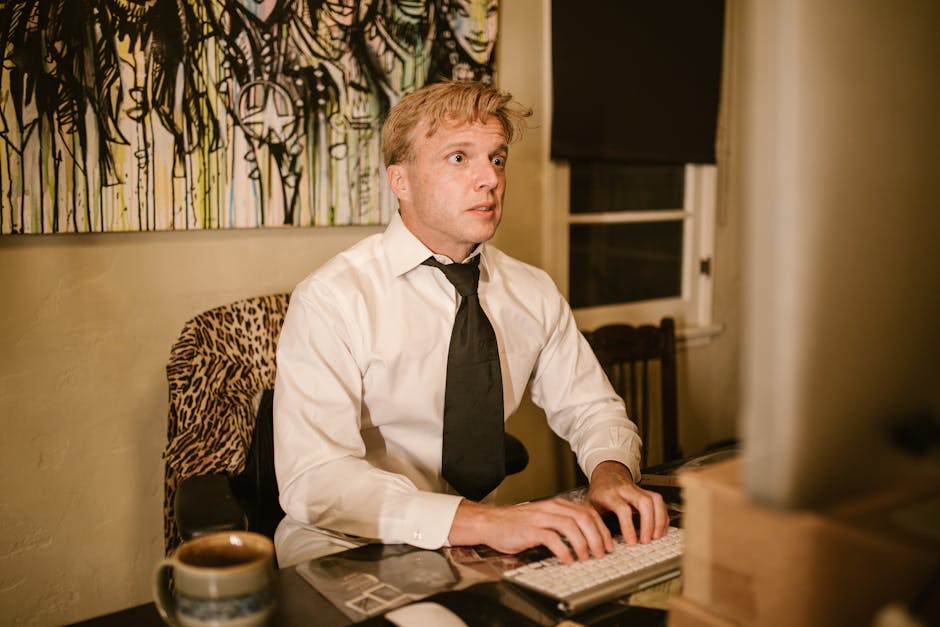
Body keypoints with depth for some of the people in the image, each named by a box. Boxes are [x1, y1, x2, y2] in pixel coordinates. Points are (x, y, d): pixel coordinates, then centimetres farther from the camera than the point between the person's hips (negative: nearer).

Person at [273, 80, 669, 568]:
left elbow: (592, 408, 10)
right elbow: (314, 478, -26)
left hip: (477, 547, 5)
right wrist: (483, 522, -38)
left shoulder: (535, 294, 2)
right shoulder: (331, 299, -16)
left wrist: (611, 472, -14)